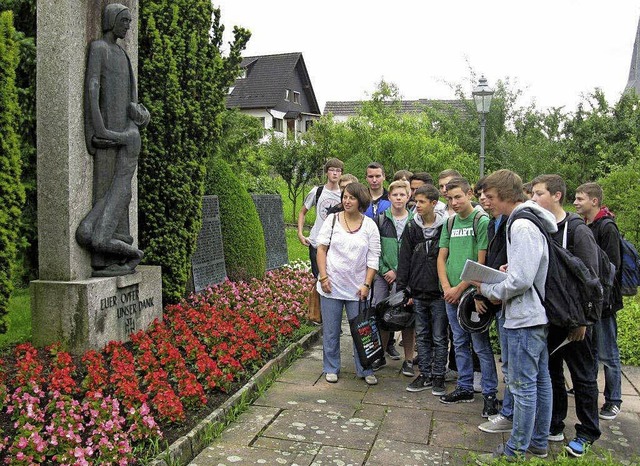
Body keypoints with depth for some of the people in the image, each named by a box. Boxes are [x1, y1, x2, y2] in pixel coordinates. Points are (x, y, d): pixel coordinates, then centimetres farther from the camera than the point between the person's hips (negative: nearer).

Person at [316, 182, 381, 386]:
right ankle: (331, 368, 25)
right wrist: (323, 277, -7)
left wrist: (366, 284, -7)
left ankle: (365, 370, 21)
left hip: (357, 288, 0)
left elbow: (373, 258, 0)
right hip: (331, 285, 0)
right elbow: (321, 249, 1)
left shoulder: (370, 225, 0)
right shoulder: (332, 219, 0)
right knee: (331, 330, 9)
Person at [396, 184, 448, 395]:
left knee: (439, 337, 6)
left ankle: (438, 376, 19)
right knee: (422, 336, 13)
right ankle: (425, 374, 24)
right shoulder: (412, 227, 4)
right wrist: (401, 289, 1)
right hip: (418, 292, 4)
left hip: (439, 293, -4)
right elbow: (404, 260, 5)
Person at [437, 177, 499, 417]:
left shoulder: (482, 221, -8)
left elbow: (482, 262, -12)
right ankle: (465, 388, 27)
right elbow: (442, 257, 11)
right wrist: (446, 287, -3)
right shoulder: (450, 223, 11)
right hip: (451, 295, 6)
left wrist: (460, 288, -12)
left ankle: (490, 394, 11)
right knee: (460, 343, 15)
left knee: (481, 346, 1)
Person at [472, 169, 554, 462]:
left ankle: (516, 451, 13)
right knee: (540, 380, 17)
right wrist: (508, 270, 6)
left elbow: (520, 280, -24)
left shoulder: (521, 226, -20)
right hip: (537, 314, 10)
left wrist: (489, 290, -10)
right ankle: (538, 443, 30)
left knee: (522, 385, 0)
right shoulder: (529, 222, 11)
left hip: (524, 318, -10)